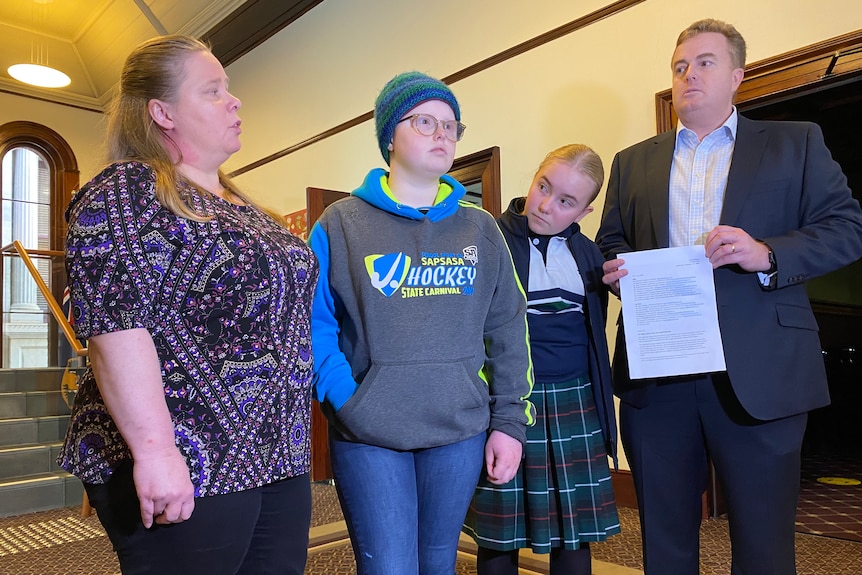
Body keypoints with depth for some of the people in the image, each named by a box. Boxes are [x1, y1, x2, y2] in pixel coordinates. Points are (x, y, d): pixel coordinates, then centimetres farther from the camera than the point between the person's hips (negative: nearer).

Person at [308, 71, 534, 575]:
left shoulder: (481, 228, 7)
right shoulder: (341, 224, -1)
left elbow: (509, 329, 6)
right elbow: (313, 323, -4)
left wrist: (509, 421, 2)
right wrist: (344, 400, -16)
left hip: (461, 431, 3)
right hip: (368, 437, -3)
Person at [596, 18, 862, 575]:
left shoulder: (795, 143, 10)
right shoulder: (633, 162, 17)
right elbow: (611, 242, 16)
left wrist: (767, 253, -15)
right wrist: (615, 268, -7)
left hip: (759, 376, -2)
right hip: (655, 377, 3)